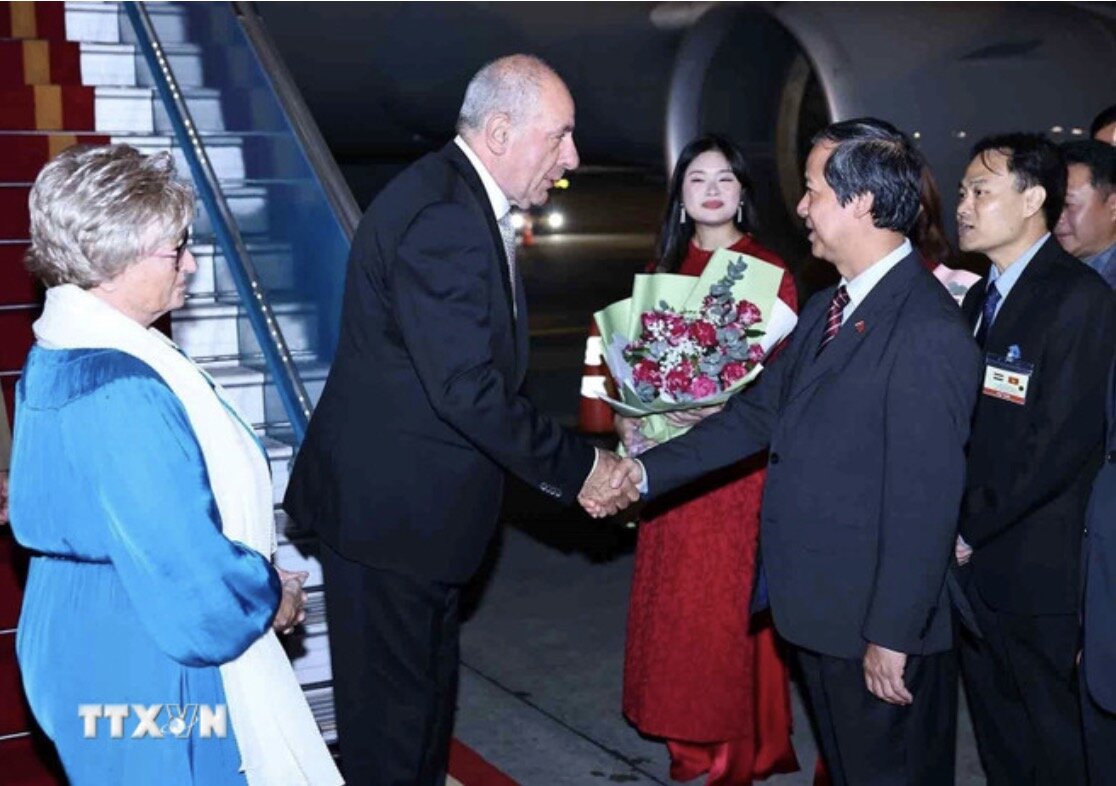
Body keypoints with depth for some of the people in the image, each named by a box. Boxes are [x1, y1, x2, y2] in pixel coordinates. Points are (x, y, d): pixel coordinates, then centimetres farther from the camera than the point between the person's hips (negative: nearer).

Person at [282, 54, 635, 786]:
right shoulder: (441, 216, -24)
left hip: (419, 496, 10)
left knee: (428, 681, 22)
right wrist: (577, 468, -16)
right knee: (393, 699, 4)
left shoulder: (467, 202, 8)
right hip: (388, 504, -10)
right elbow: (468, 388, -27)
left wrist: (571, 462, 4)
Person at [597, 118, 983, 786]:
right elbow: (759, 413, 11)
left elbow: (926, 499, -23)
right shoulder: (825, 310, 8)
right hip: (820, 608, 9)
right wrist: (646, 470, 7)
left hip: (880, 627, -9)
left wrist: (894, 636, -20)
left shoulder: (930, 333, -22)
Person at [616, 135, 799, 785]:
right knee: (678, 599, 10)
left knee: (735, 602, 1)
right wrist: (629, 417, -4)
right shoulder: (666, 271, 10)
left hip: (743, 461, -4)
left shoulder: (771, 273, -4)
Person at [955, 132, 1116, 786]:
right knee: (997, 733, 19)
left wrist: (971, 527, -15)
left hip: (1033, 568, -7)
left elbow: (1063, 441, -20)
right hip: (972, 558, 8)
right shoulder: (980, 296, 13)